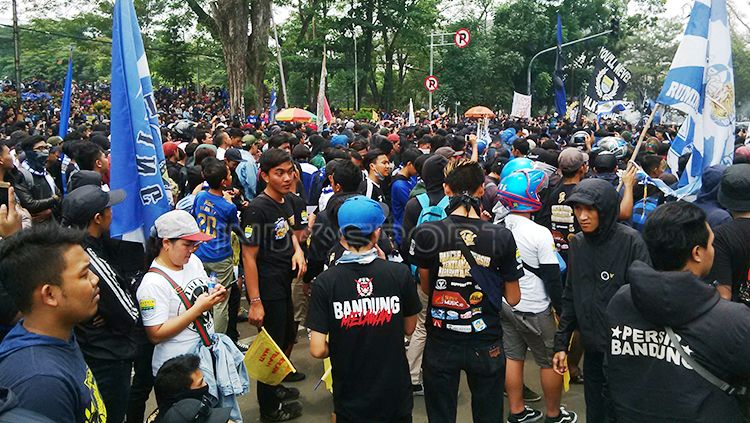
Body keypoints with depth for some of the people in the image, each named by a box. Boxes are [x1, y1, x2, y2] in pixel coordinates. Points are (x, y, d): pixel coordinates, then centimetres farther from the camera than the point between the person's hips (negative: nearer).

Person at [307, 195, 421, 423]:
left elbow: (318, 350, -16)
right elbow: (409, 328, 3)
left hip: (350, 400, 0)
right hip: (395, 394, 1)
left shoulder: (325, 282, -15)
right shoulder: (399, 273, -13)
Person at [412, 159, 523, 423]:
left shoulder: (425, 234, -13)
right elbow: (512, 298, -4)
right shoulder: (501, 237, -12)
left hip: (440, 344, 0)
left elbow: (426, 288, 1)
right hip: (486, 345, 0)